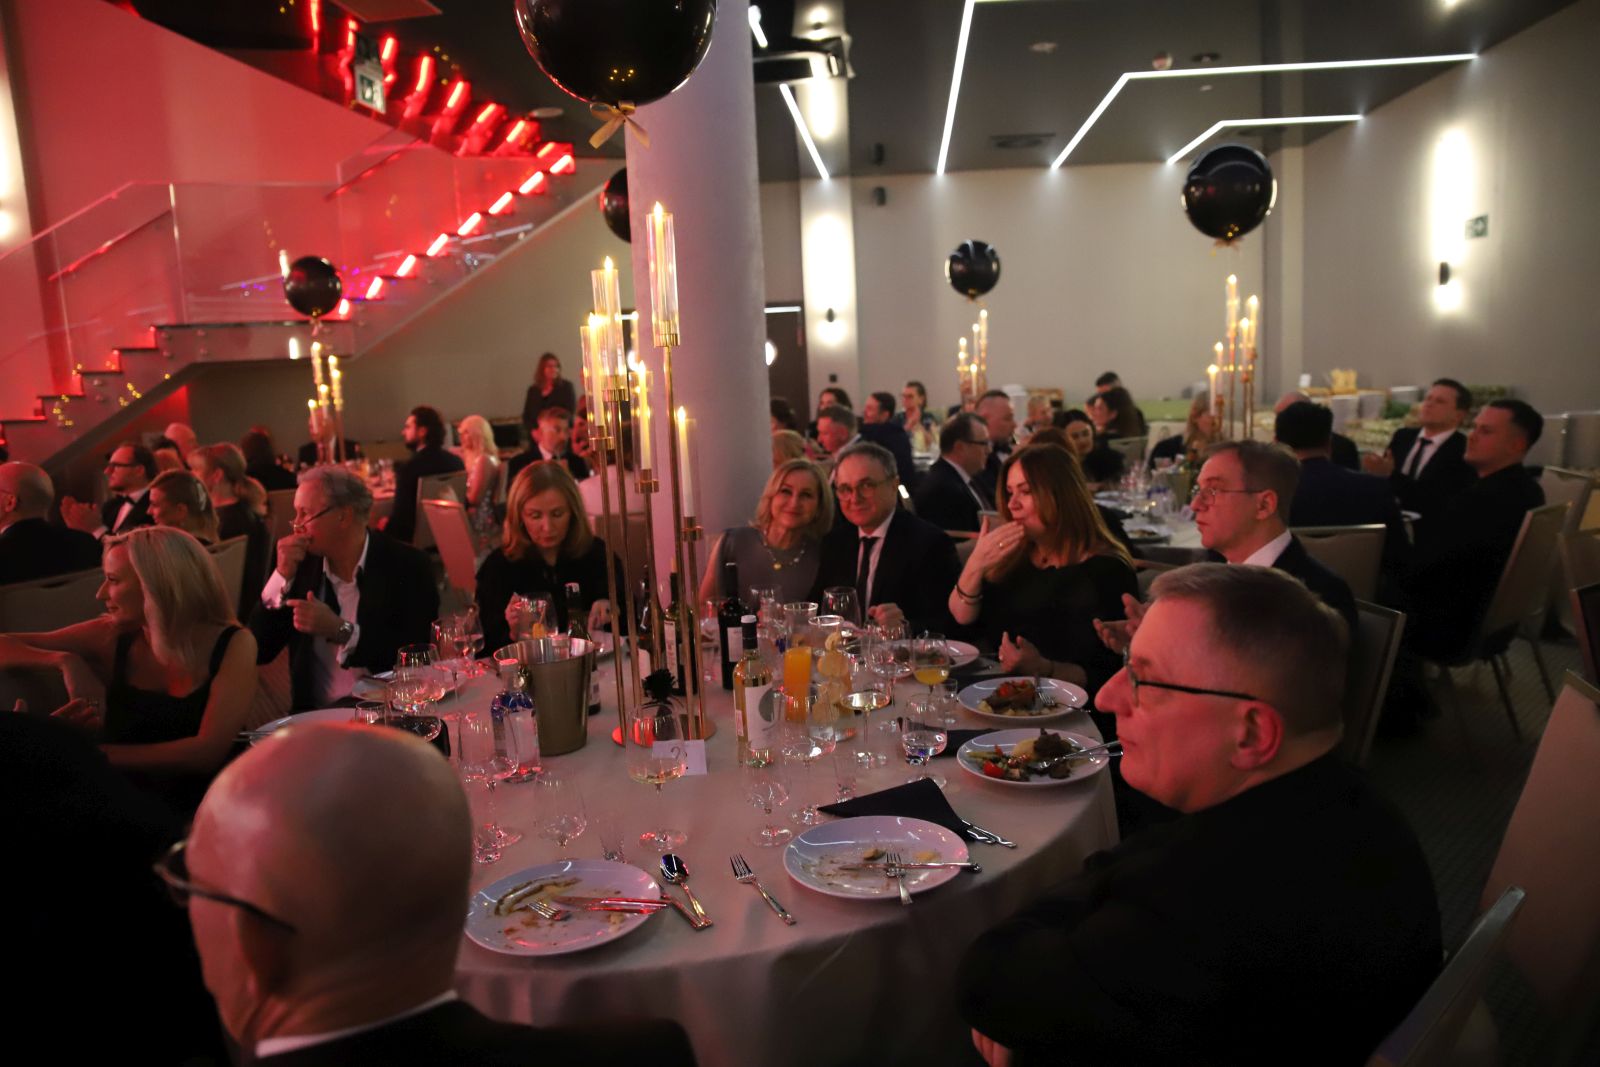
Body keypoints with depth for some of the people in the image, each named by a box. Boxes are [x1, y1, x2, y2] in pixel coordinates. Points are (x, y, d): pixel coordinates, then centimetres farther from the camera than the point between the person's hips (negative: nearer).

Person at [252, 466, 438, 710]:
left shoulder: (407, 566, -5)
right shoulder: (302, 564, 7)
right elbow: (260, 651, 5)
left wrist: (341, 630, -17)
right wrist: (282, 576, -4)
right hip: (315, 716, 4)